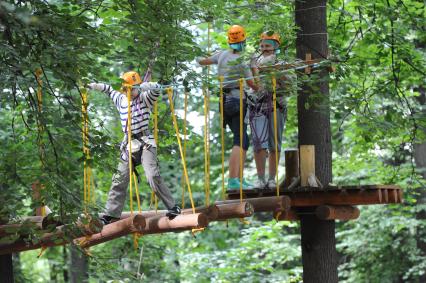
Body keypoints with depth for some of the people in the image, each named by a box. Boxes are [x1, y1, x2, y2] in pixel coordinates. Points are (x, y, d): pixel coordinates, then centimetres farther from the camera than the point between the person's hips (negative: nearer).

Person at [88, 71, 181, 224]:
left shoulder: (145, 98, -2)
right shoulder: (121, 100, 13)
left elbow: (156, 88, -21)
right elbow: (109, 90, 30)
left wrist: (139, 87, -27)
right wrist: (93, 85, 22)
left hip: (145, 143, -6)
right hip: (128, 145, 6)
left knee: (153, 177, -19)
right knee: (119, 180, 6)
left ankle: (173, 207, -12)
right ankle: (111, 214, 12)